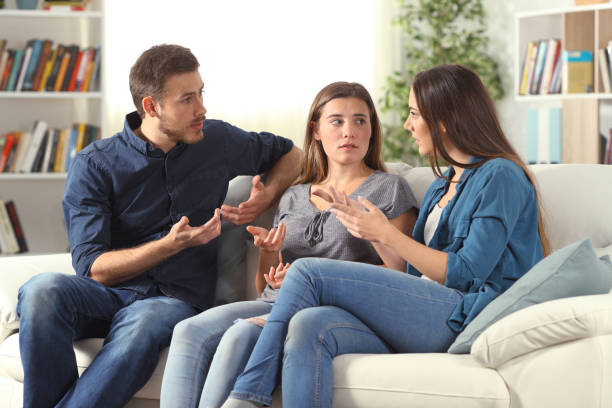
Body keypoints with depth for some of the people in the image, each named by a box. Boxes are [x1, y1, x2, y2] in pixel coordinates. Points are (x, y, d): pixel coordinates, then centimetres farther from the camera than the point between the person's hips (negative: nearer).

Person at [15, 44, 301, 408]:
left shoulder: (218, 141, 10)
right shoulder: (93, 166, 0)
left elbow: (290, 155, 29)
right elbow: (91, 267, -8)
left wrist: (266, 196, 7)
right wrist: (172, 244, -19)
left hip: (174, 299, 0)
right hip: (106, 294, 0)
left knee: (143, 327, -39)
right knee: (43, 291, -35)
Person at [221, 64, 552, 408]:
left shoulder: (500, 176, -1)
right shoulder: (443, 186, 28)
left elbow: (466, 272, -10)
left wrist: (386, 234, -6)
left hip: (461, 317, -8)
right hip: (423, 316, 8)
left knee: (308, 272, -15)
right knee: (309, 327, -22)